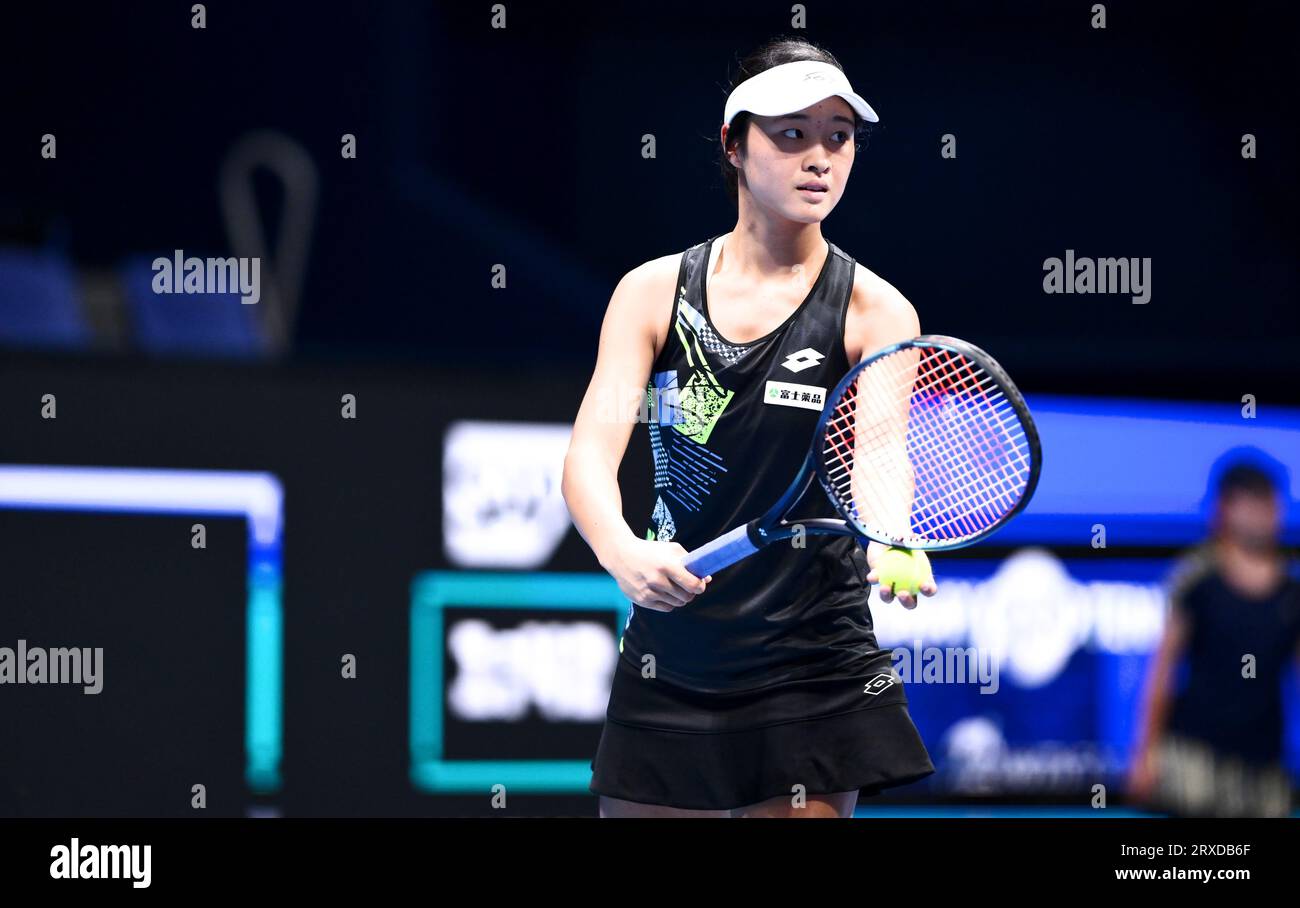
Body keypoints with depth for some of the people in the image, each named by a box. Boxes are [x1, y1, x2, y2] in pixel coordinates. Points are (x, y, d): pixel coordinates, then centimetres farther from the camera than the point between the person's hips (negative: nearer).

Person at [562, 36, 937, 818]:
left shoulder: (876, 312, -4)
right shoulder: (654, 292, 1)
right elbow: (592, 453, -10)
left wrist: (896, 547, -43)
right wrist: (623, 550, -33)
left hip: (812, 680, -2)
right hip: (667, 667, 2)